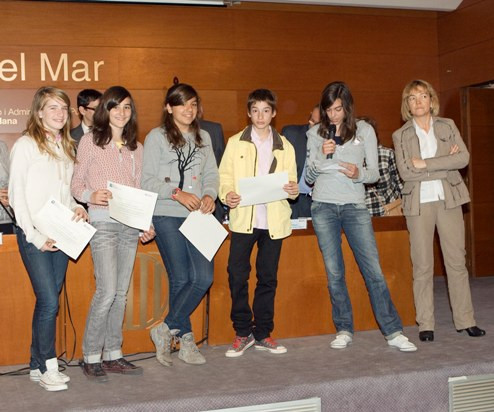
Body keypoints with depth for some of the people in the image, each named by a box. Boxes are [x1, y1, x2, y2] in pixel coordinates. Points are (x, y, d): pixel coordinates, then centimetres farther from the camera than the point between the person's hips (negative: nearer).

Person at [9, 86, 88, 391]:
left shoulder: (67, 147, 15)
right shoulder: (25, 145, -5)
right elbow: (17, 196, -8)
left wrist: (76, 208, 0)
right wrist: (36, 237, -13)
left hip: (62, 234, 6)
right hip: (33, 234, -6)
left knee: (49, 301, 8)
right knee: (50, 301, -10)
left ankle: (37, 365, 18)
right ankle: (48, 366, 4)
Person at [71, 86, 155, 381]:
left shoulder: (136, 147, 15)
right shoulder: (90, 141, 2)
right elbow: (76, 185, 2)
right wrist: (92, 195, -19)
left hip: (131, 225, 5)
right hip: (103, 222, -5)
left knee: (121, 293, 7)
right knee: (107, 292, -12)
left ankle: (113, 354, 16)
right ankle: (91, 357, 1)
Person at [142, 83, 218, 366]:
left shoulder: (203, 137, 16)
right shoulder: (156, 137, 1)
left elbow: (212, 175, 15)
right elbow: (148, 181, -4)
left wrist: (210, 195, -5)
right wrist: (177, 193, -17)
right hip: (167, 217, -4)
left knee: (204, 277, -6)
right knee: (180, 279, -1)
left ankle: (167, 330, 7)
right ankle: (186, 340, 14)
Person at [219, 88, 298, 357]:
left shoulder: (285, 147, 12)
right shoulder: (235, 143, 8)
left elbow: (290, 181, 12)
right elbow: (225, 175, 3)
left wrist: (293, 190, -11)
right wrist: (227, 194, -17)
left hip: (274, 220, 2)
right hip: (243, 218, -1)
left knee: (268, 277, 7)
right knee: (237, 275, -8)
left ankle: (263, 333, 18)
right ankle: (243, 333, 7)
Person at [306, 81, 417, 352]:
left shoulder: (365, 131, 3)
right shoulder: (316, 133, 6)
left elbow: (374, 173, 4)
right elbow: (309, 177, 7)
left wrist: (359, 174, -18)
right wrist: (322, 155, -11)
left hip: (355, 206, -1)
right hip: (324, 206, 1)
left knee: (373, 269, -5)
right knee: (334, 272, 5)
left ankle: (393, 332, 2)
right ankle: (344, 330, 16)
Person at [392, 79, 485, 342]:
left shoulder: (447, 126, 9)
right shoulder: (401, 135, 5)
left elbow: (463, 158, -5)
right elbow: (405, 172, -9)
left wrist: (425, 164, -12)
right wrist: (445, 165, -9)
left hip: (449, 200, 1)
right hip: (419, 204, -1)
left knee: (457, 261, 3)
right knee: (422, 266, 1)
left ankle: (465, 320, 12)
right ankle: (425, 325, 8)